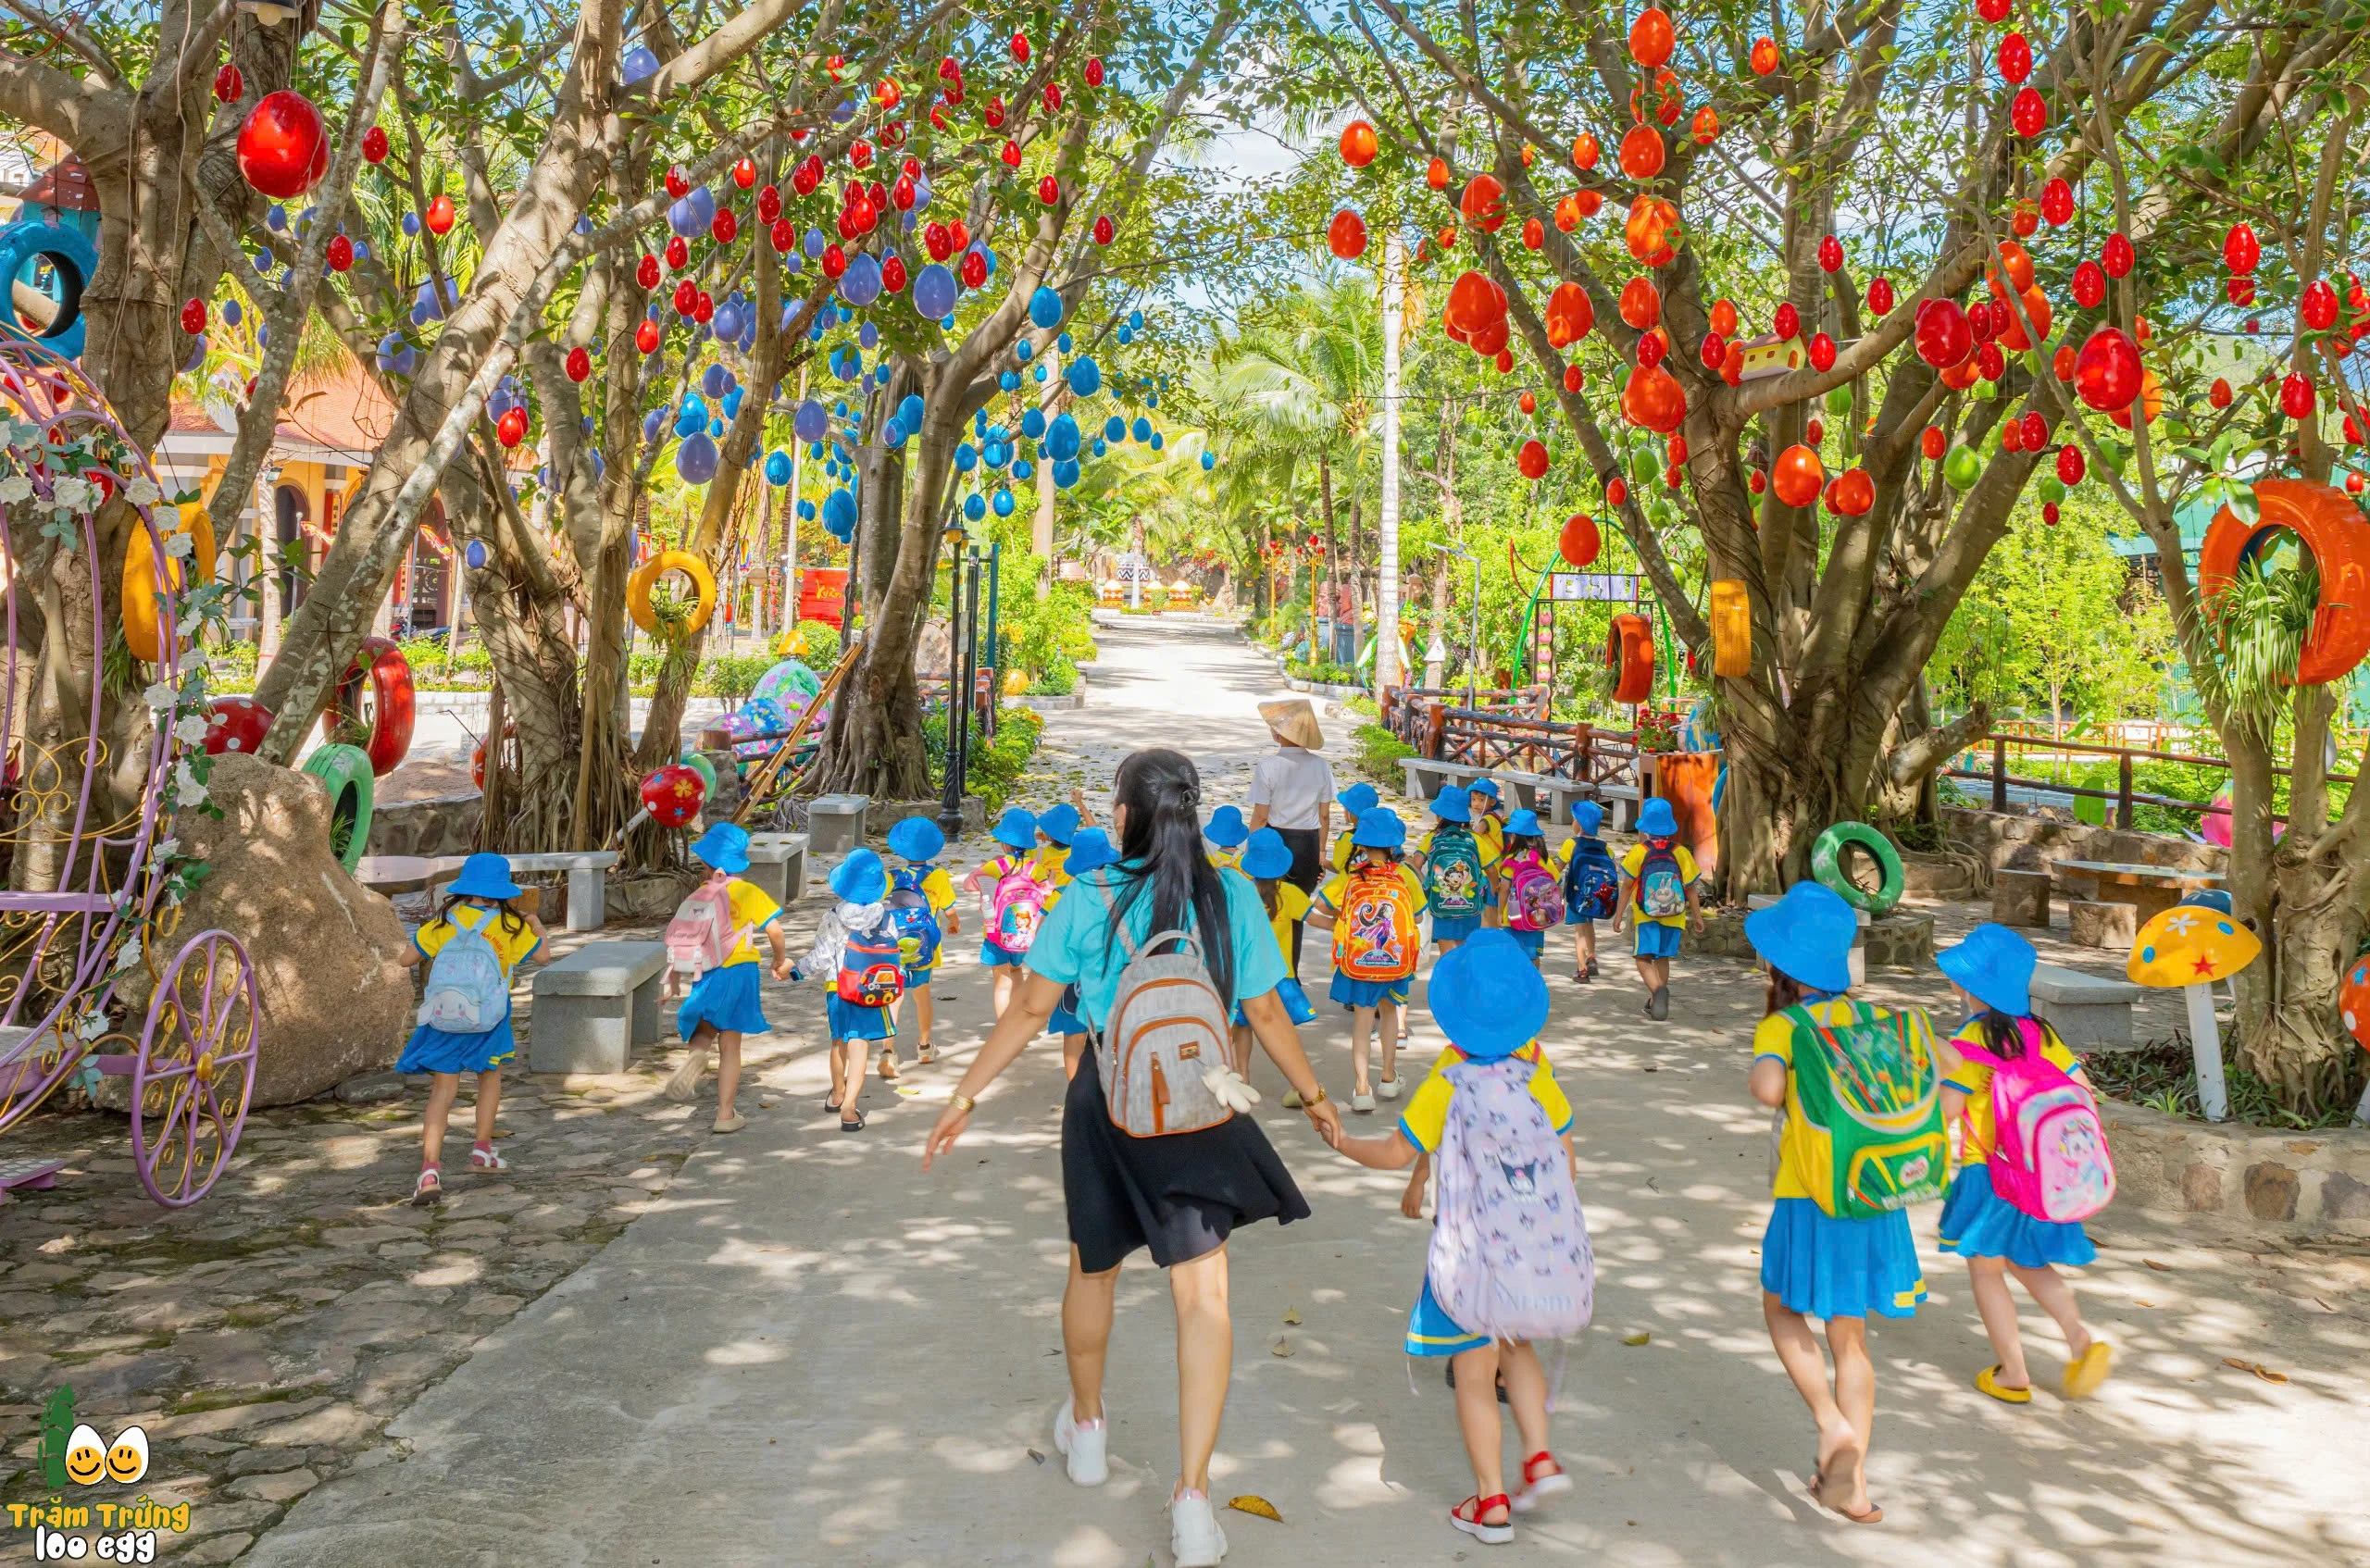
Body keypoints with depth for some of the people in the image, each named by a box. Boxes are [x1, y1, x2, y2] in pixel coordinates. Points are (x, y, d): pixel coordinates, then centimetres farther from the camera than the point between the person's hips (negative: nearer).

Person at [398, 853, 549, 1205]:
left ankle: (430, 1171, -12)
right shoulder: (510, 926, -3)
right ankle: (482, 1150, 29)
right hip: (488, 1018, -1)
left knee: (443, 1091, 1)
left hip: (444, 1015, 1)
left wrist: (431, 950, 21)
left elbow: (407, 959, 2)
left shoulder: (445, 922, -1)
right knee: (490, 1075, 24)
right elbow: (542, 955, 11)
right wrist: (537, 926, 29)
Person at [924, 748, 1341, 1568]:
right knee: (1204, 1293, 3)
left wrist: (966, 1095, 3)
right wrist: (1313, 1095, 13)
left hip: (1106, 1103, 1)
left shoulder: (1089, 899, -10)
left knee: (1093, 1267, 21)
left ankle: (1086, 1426, 42)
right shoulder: (1231, 896, -7)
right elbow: (1267, 1014, -1)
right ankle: (1192, 1488, -2)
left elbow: (1029, 1009, -7)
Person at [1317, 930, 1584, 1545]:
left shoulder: (1447, 1082, -17)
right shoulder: (1536, 1068, -3)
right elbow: (1565, 1152, 4)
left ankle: (1491, 1502, 12)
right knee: (1515, 1345, 26)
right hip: (1530, 1235, 5)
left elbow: (1397, 1152, -17)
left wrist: (1340, 1141, 0)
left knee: (1475, 1372, 5)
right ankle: (1540, 1458, 17)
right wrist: (1558, 1218, 17)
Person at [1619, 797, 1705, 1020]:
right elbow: (1691, 888, 1)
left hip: (1645, 916, -3)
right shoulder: (1681, 852, -2)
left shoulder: (1638, 852, -8)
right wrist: (1697, 916, 10)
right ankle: (1655, 1002, 22)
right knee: (1663, 958, 16)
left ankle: (1658, 989, -30)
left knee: (1644, 959, -2)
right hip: (1673, 917, 3)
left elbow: (1627, 885, -6)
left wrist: (1619, 914, 2)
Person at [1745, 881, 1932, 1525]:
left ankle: (1834, 1425, 1)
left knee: (1781, 1308, 19)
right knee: (1849, 1336, 14)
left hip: (1812, 1196, -5)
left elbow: (1768, 1088, -30)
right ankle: (1853, 1483, 17)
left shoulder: (1781, 1027, -10)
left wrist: (1759, 1070, -10)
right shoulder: (1865, 1016, 6)